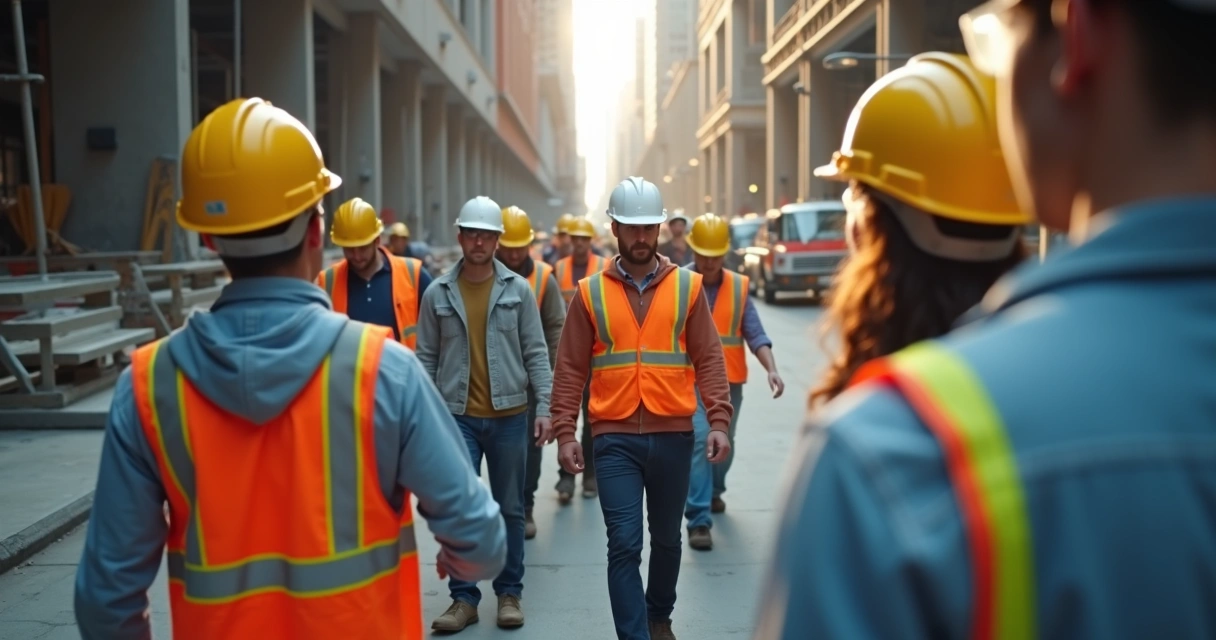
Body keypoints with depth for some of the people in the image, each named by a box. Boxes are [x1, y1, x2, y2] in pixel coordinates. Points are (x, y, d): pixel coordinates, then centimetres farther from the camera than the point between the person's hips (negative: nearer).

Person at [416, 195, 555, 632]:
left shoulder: (518, 289, 1)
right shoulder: (437, 294, 3)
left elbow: (536, 353, 1)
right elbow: (427, 359, 5)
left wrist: (544, 407, -6)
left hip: (509, 415, 0)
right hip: (457, 416, 0)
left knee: (510, 509, 10)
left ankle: (509, 593, 23)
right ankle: (463, 597, 13)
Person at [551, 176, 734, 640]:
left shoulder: (688, 287, 3)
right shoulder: (590, 293, 1)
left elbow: (709, 360, 2)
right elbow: (570, 369, 3)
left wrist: (719, 421, -8)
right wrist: (565, 432, -3)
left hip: (673, 435, 2)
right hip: (614, 438, -1)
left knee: (666, 538, 17)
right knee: (624, 545, -5)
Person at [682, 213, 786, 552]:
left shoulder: (739, 287, 0)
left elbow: (755, 334, -6)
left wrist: (771, 369, -20)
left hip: (729, 381, 4)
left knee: (724, 443, 19)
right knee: (699, 440, -16)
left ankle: (714, 491, 47)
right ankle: (699, 520, -12)